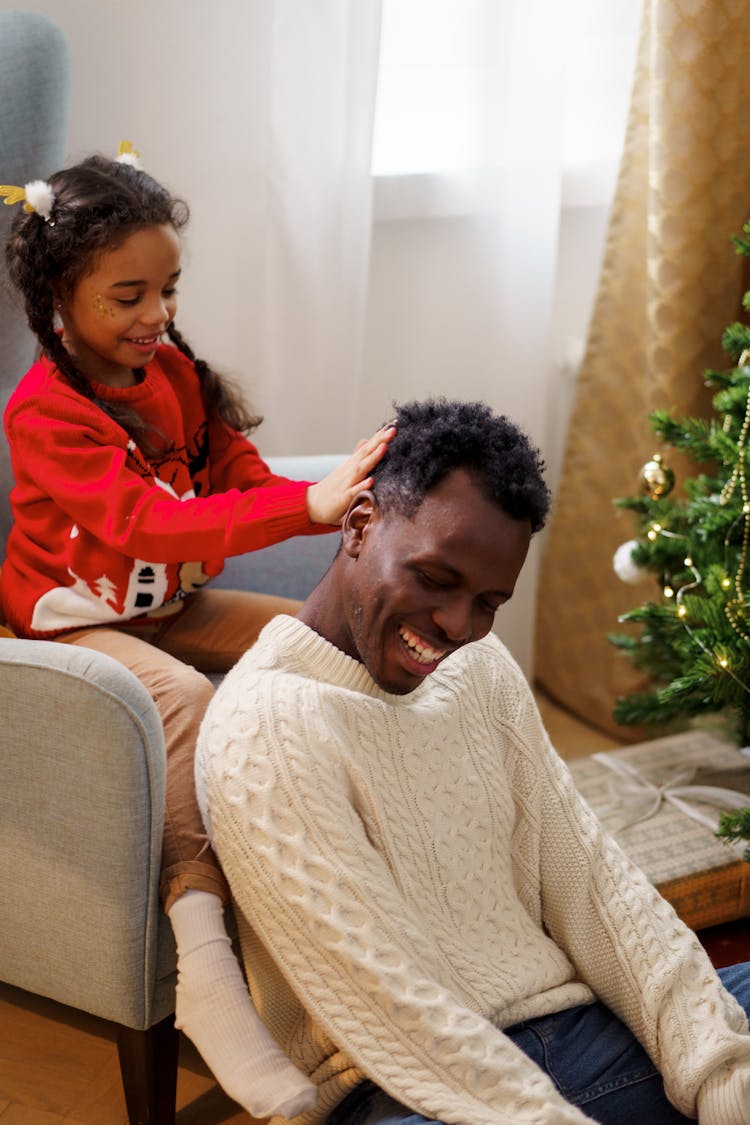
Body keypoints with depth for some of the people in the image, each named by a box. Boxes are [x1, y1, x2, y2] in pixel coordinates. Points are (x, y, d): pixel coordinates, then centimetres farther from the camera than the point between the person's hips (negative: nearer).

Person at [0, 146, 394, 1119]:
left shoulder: (173, 371, 2)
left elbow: (239, 476, -2)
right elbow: (147, 525, -34)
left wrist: (345, 503, -24)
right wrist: (307, 504, -45)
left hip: (170, 605, 7)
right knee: (185, 698, -35)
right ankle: (202, 957, -34)